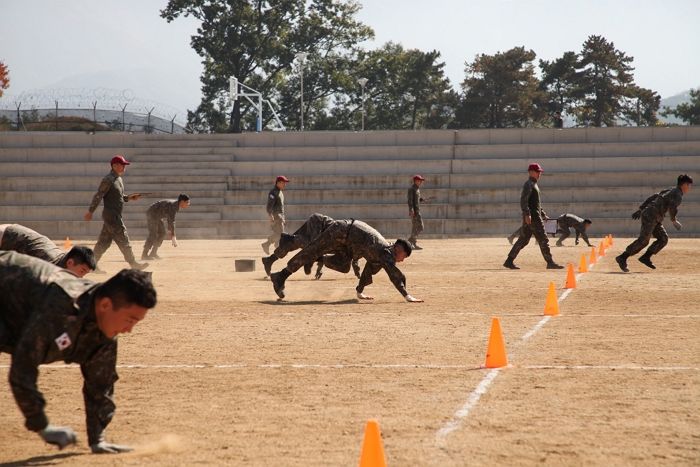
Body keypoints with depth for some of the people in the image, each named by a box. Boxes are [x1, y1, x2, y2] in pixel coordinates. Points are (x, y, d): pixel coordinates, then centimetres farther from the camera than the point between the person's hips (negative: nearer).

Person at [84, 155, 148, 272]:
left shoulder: (119, 179, 15)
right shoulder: (108, 179, -15)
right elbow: (98, 196, -15)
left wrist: (129, 198, 8)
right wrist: (90, 212, -15)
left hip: (115, 215, 9)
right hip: (111, 215, -9)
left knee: (104, 241, 10)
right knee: (123, 239, -4)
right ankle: (133, 264, 1)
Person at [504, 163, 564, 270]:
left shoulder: (534, 185, 22)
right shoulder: (528, 185, -10)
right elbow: (523, 200, -21)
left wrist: (543, 215, 27)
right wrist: (527, 214, -29)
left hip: (536, 216, 10)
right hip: (532, 217, -10)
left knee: (523, 240, 9)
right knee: (543, 239, -8)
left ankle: (509, 261, 10)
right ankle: (550, 263, -6)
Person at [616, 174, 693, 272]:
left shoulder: (670, 191, 22)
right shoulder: (678, 195, -7)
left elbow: (653, 197, 23)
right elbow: (672, 206, -25)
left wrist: (640, 209, 22)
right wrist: (674, 220, -11)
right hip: (651, 216, -10)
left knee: (663, 238, 7)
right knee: (643, 240, -13)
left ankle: (646, 257, 2)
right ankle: (622, 258, -13)